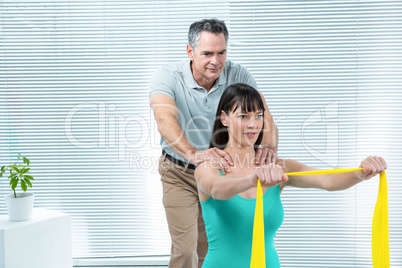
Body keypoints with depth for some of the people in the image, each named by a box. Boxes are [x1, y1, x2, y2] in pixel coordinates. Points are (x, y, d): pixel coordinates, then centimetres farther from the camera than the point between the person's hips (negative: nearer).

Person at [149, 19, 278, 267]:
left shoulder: (238, 75, -14)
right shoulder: (167, 77, -22)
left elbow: (263, 113, -26)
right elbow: (165, 120, -41)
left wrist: (268, 146, -49)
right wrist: (193, 153, -60)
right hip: (180, 174, -3)